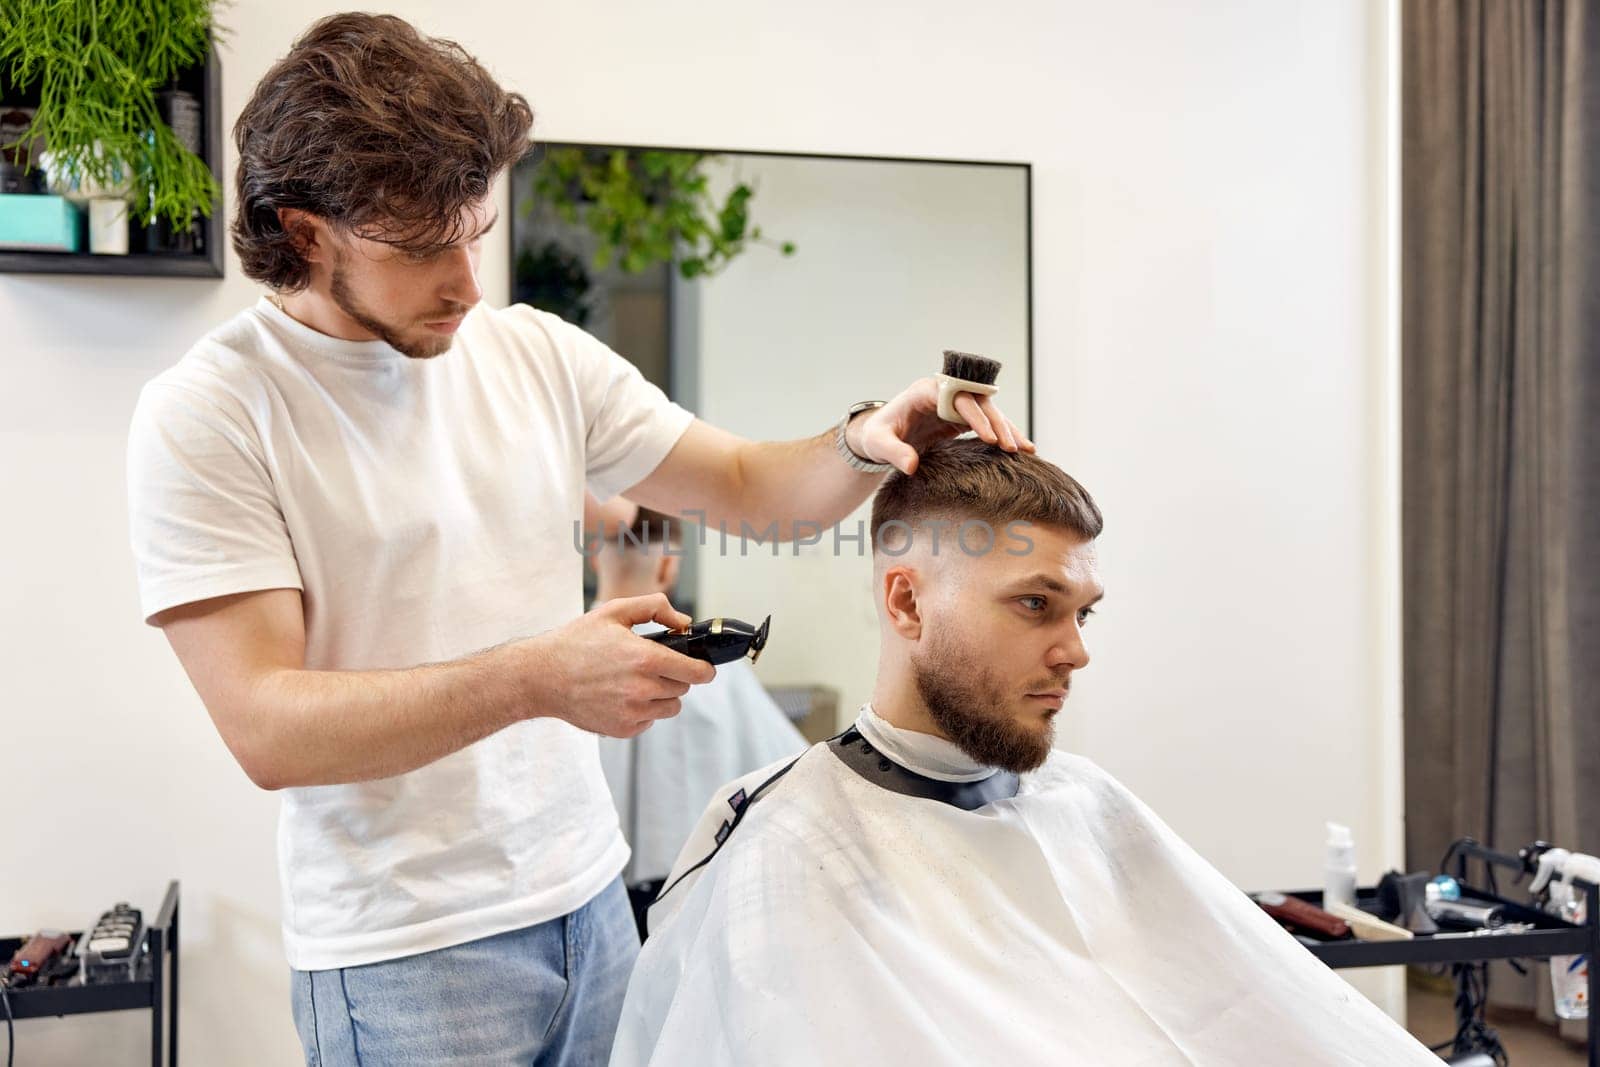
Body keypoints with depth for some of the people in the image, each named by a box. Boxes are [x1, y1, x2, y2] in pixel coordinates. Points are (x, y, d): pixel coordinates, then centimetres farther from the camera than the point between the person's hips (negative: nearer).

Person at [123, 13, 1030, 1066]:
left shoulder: (539, 354, 3)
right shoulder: (203, 417, -12)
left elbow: (750, 486, 7)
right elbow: (266, 726, -19)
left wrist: (866, 442, -15)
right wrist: (533, 679, -31)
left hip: (589, 896, 5)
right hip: (401, 951, -4)